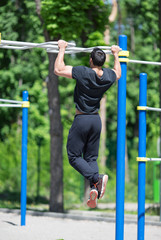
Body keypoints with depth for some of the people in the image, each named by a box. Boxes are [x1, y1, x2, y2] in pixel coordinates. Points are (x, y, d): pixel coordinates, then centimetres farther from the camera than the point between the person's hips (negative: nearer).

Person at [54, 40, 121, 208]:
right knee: (91, 157, 12)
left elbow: (58, 70, -16)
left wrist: (62, 49, -6)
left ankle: (97, 178, -21)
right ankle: (94, 189, -6)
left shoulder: (83, 73, -19)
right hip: (96, 120, 6)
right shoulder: (109, 76, -1)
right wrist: (116, 55, 36)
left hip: (82, 119, -5)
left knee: (74, 156, 2)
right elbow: (118, 73, 25)